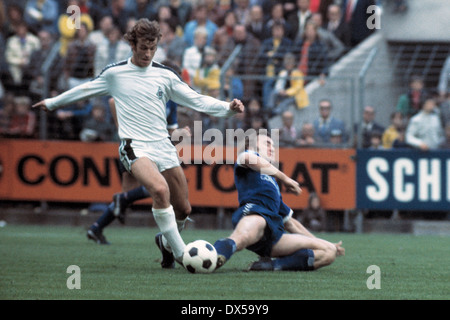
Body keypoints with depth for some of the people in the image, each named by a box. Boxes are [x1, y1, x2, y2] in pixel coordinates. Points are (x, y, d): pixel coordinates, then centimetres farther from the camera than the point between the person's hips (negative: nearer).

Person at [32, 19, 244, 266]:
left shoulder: (165, 76, 7)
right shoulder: (114, 73, 3)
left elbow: (197, 101, 6)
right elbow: (85, 90, 19)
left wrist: (228, 108, -9)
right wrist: (52, 103, 29)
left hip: (163, 146, 4)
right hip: (134, 147, -4)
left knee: (183, 209, 3)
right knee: (160, 189, -32)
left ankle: (168, 245, 35)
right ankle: (180, 253, -24)